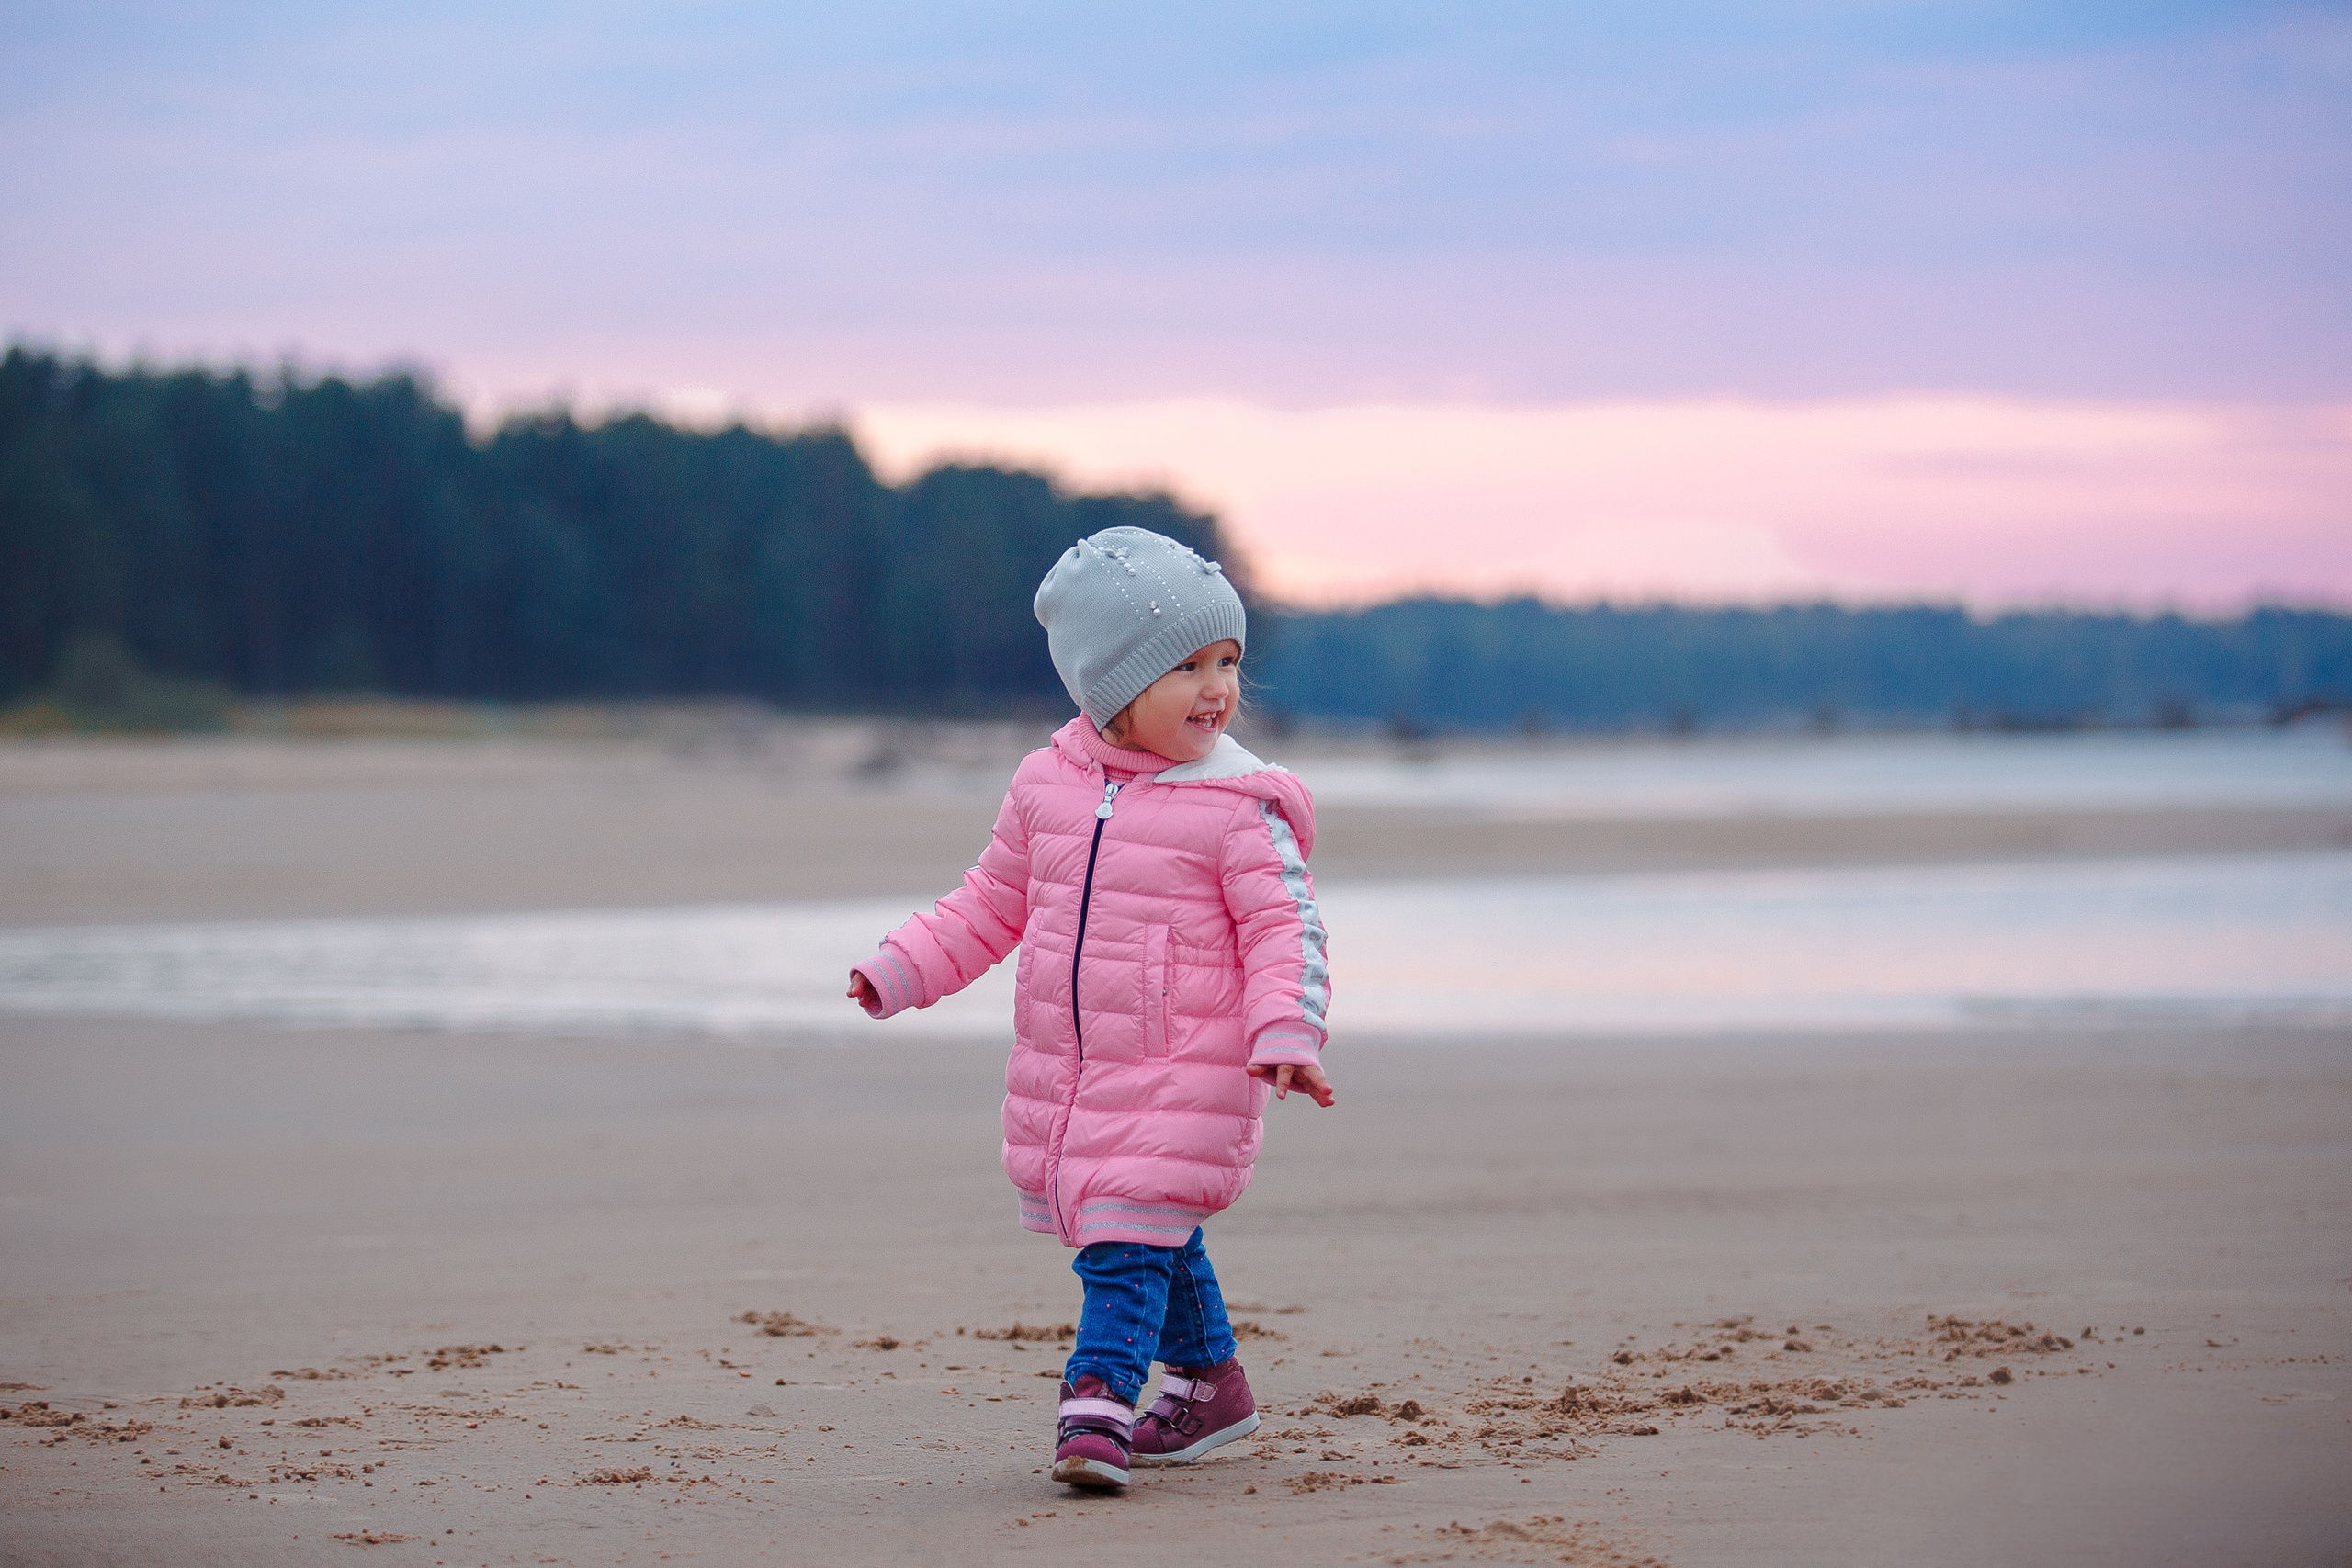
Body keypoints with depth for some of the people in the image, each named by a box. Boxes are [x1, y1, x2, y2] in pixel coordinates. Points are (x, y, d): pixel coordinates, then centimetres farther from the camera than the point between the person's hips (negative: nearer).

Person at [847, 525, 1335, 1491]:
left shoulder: (1239, 810, -11)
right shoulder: (1046, 786, 4)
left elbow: (1287, 928, -14)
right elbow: (992, 904, 15)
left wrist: (1287, 1033, -29)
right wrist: (903, 970, 9)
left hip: (1180, 1076, -6)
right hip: (1062, 1073, 6)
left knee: (1130, 1238, -15)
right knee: (1156, 1239, 18)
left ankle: (1098, 1403, -15)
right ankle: (1206, 1380, 35)